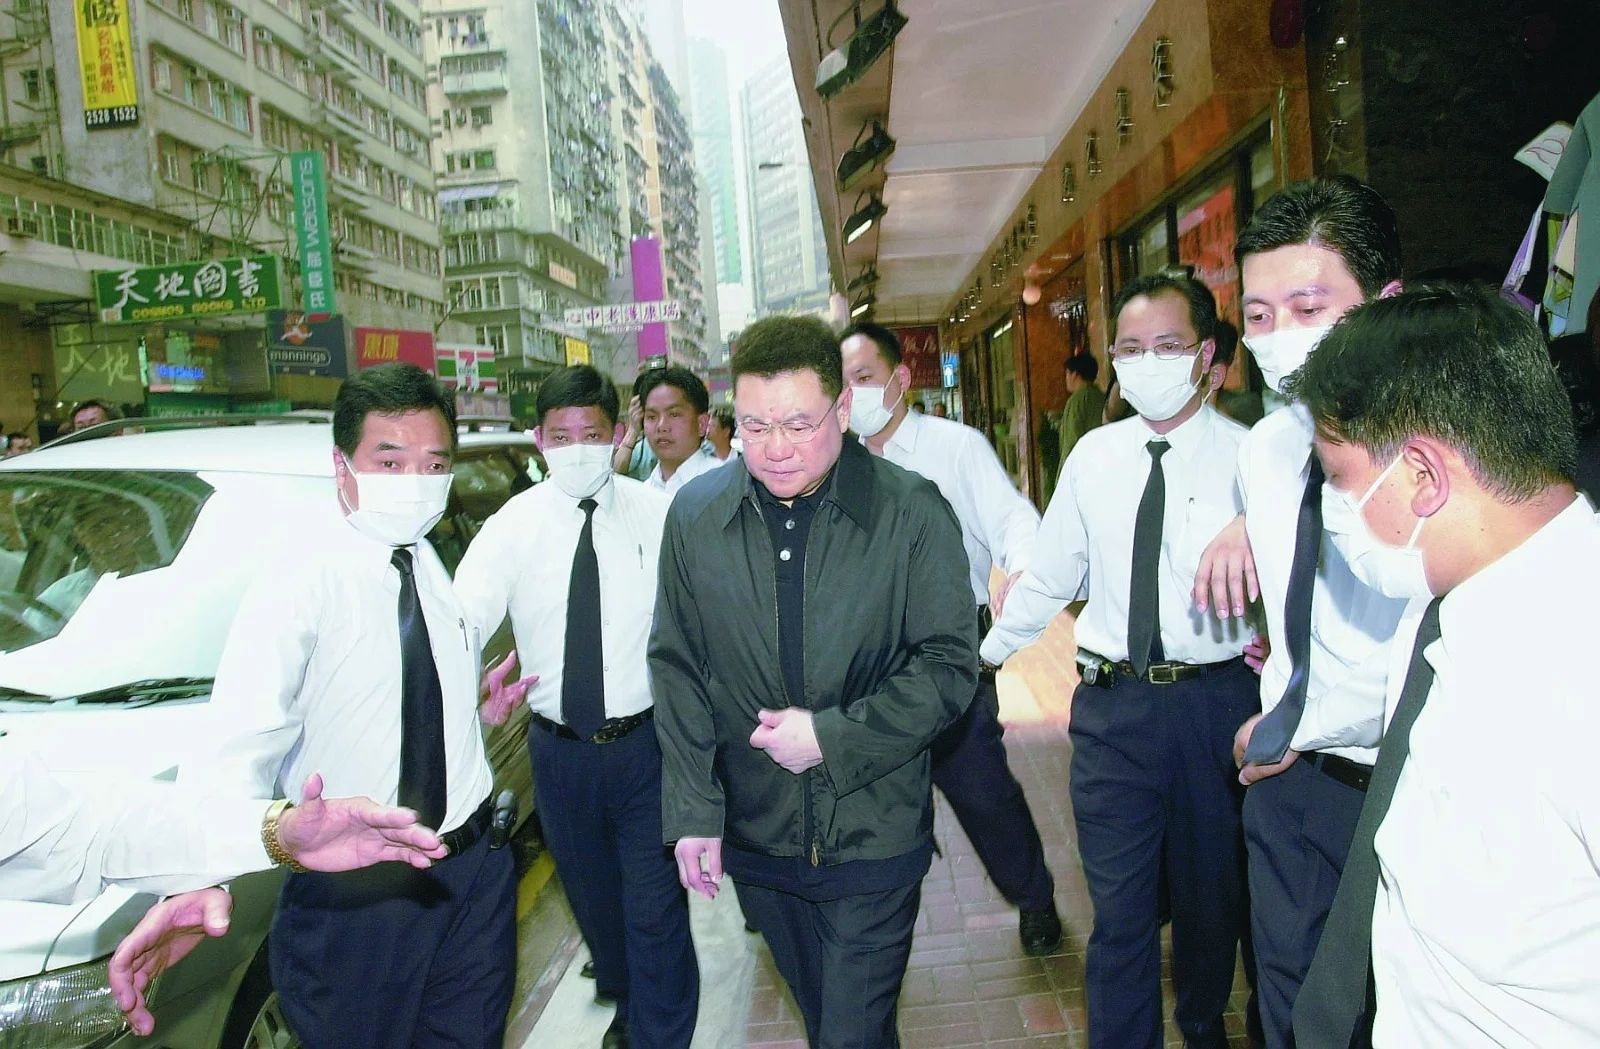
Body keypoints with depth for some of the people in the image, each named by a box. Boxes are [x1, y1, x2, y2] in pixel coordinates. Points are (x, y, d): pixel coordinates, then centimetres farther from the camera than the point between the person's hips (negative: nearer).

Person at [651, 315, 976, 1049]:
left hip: (873, 832, -3)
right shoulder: (695, 514, -4)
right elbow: (676, 667, 1)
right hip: (755, 834, 3)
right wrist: (692, 811, 0)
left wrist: (833, 737, -19)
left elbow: (950, 665, -10)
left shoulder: (913, 513, -13)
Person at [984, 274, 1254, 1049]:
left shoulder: (1247, 456, -6)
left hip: (1215, 701, -1)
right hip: (1111, 701, 1)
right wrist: (983, 655, 14)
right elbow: (1048, 575, 10)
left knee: (1211, 890, 21)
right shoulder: (1093, 456, 3)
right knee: (1119, 904, 8)